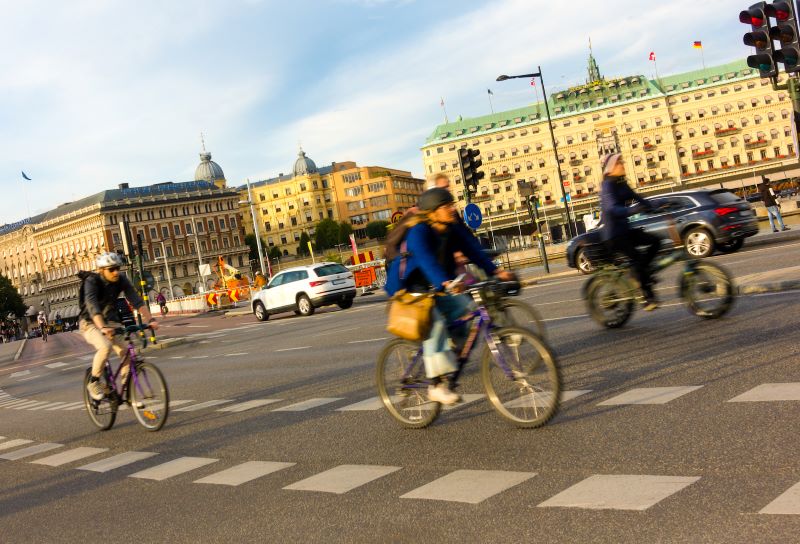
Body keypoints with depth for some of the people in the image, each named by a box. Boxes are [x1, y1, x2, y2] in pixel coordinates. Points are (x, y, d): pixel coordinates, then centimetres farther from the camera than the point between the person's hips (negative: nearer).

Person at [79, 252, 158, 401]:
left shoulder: (121, 281, -9)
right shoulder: (91, 281, -22)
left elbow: (136, 300, -16)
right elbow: (92, 305, -37)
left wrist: (150, 319, -31)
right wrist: (102, 327, -52)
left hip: (111, 322, 4)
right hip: (90, 323, -4)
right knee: (105, 347, -33)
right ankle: (93, 382, -12)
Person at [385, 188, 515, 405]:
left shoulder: (454, 230, -2)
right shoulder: (419, 232, -25)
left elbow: (473, 250, -8)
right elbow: (426, 260, -41)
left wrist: (496, 271, -22)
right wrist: (445, 283, -57)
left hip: (434, 289, 7)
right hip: (408, 290, -7)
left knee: (468, 308, -12)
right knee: (435, 322, -29)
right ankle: (437, 385, -25)